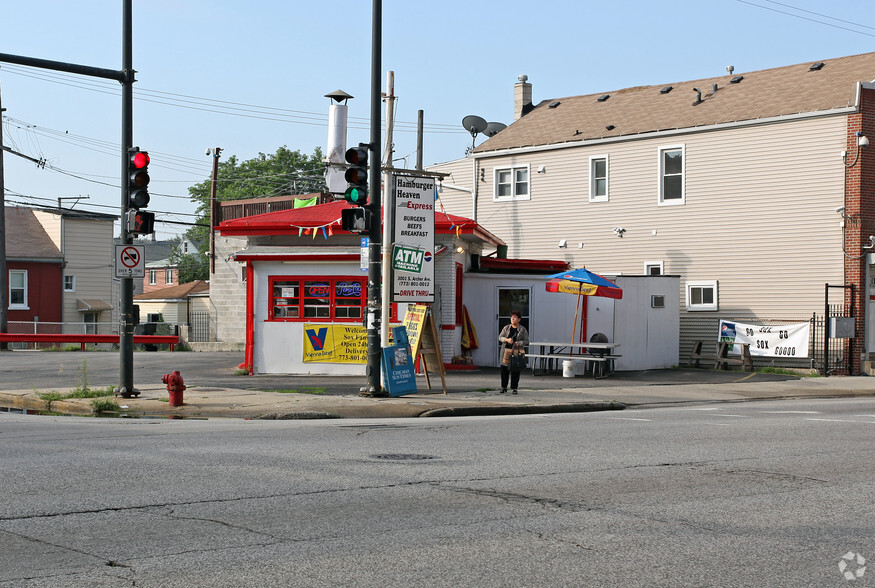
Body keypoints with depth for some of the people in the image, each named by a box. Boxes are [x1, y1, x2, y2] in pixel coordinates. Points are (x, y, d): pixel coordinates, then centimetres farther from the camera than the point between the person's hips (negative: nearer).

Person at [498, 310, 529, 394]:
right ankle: (504, 387, 10)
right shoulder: (506, 328, 8)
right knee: (504, 369, 1)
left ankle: (514, 388, 5)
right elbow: (500, 337, 6)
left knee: (515, 370, -3)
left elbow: (526, 341, 2)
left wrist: (519, 343, -17)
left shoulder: (523, 330, 3)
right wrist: (507, 340, -13)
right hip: (506, 350, 2)